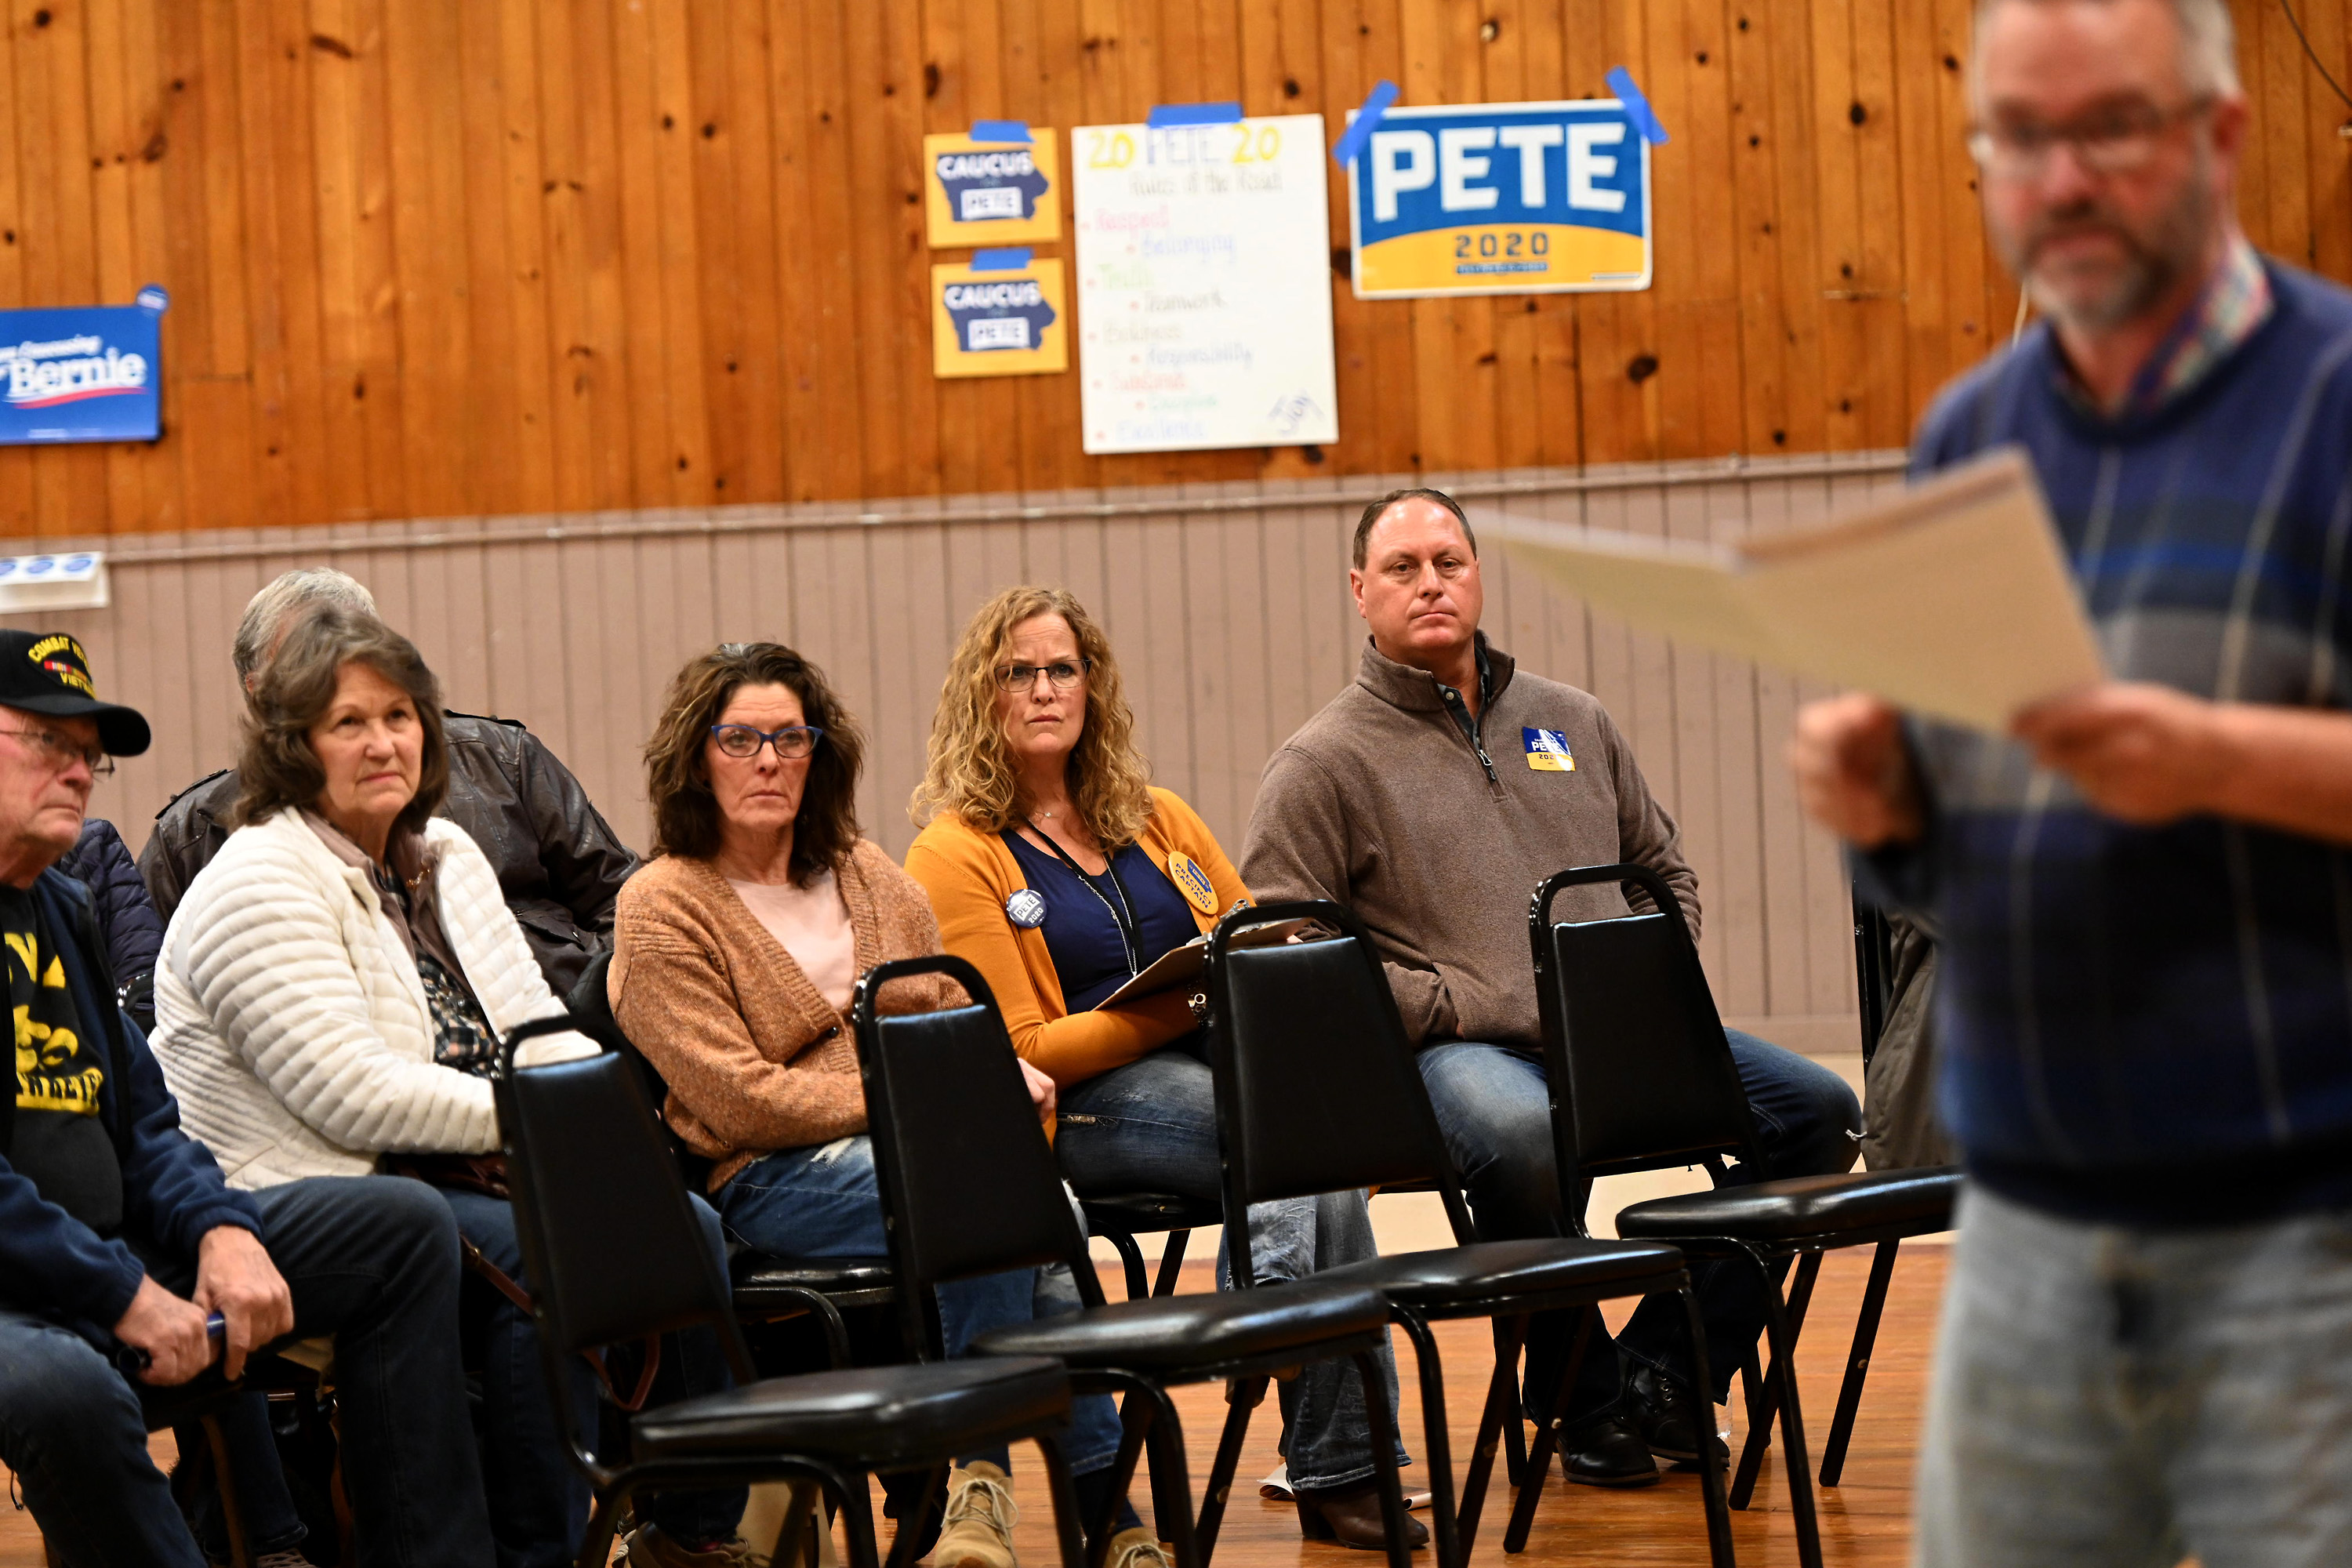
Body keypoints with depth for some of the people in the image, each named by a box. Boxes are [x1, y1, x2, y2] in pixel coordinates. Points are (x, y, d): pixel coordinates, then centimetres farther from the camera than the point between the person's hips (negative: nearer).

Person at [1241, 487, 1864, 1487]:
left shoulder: (1574, 724, 20)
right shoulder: (1323, 765, 3)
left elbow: (1666, 871, 29)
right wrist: (1461, 1005, -12)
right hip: (1461, 1049, -5)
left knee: (1817, 1109, -12)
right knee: (1519, 1133, -41)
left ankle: (1660, 1374, -2)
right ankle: (1583, 1399, -15)